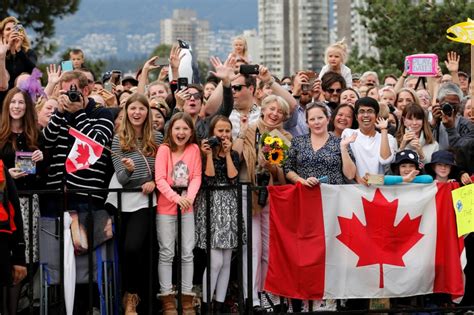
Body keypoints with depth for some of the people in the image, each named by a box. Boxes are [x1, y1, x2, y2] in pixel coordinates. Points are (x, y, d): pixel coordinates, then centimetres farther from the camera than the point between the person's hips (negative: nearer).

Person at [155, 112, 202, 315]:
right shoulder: (164, 149, -7)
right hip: (166, 206, -3)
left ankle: (187, 297, 10)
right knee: (167, 252, 0)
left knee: (187, 252, 4)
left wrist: (190, 197, -20)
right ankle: (167, 298, 5)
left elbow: (196, 177, -2)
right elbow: (160, 179, -13)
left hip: (187, 205, 3)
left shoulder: (194, 149, 2)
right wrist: (176, 197, -26)